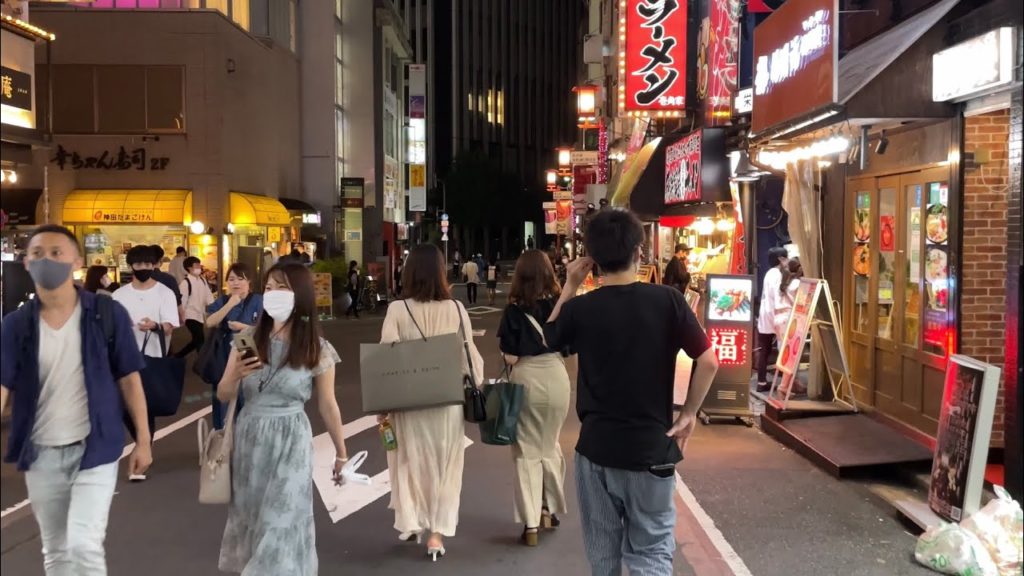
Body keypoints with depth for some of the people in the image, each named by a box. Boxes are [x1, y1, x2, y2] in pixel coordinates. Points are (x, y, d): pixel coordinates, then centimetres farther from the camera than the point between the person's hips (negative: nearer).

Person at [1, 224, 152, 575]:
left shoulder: (108, 314, -7)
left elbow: (129, 379, -2)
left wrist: (143, 440, -2)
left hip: (95, 449, -3)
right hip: (41, 454, 3)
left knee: (83, 544, -12)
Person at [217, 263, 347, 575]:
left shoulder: (317, 350, -7)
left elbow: (327, 406, 1)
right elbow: (223, 395, 4)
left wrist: (341, 454, 7)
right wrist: (234, 376, -18)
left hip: (290, 442, -3)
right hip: (248, 438, 3)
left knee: (280, 524, -2)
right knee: (250, 521, 15)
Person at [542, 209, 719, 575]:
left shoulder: (579, 309, -8)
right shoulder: (667, 300, -10)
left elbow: (549, 338, 14)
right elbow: (708, 362, -10)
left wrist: (570, 287, 12)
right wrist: (689, 414, 3)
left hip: (596, 448, 1)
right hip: (651, 449, -1)